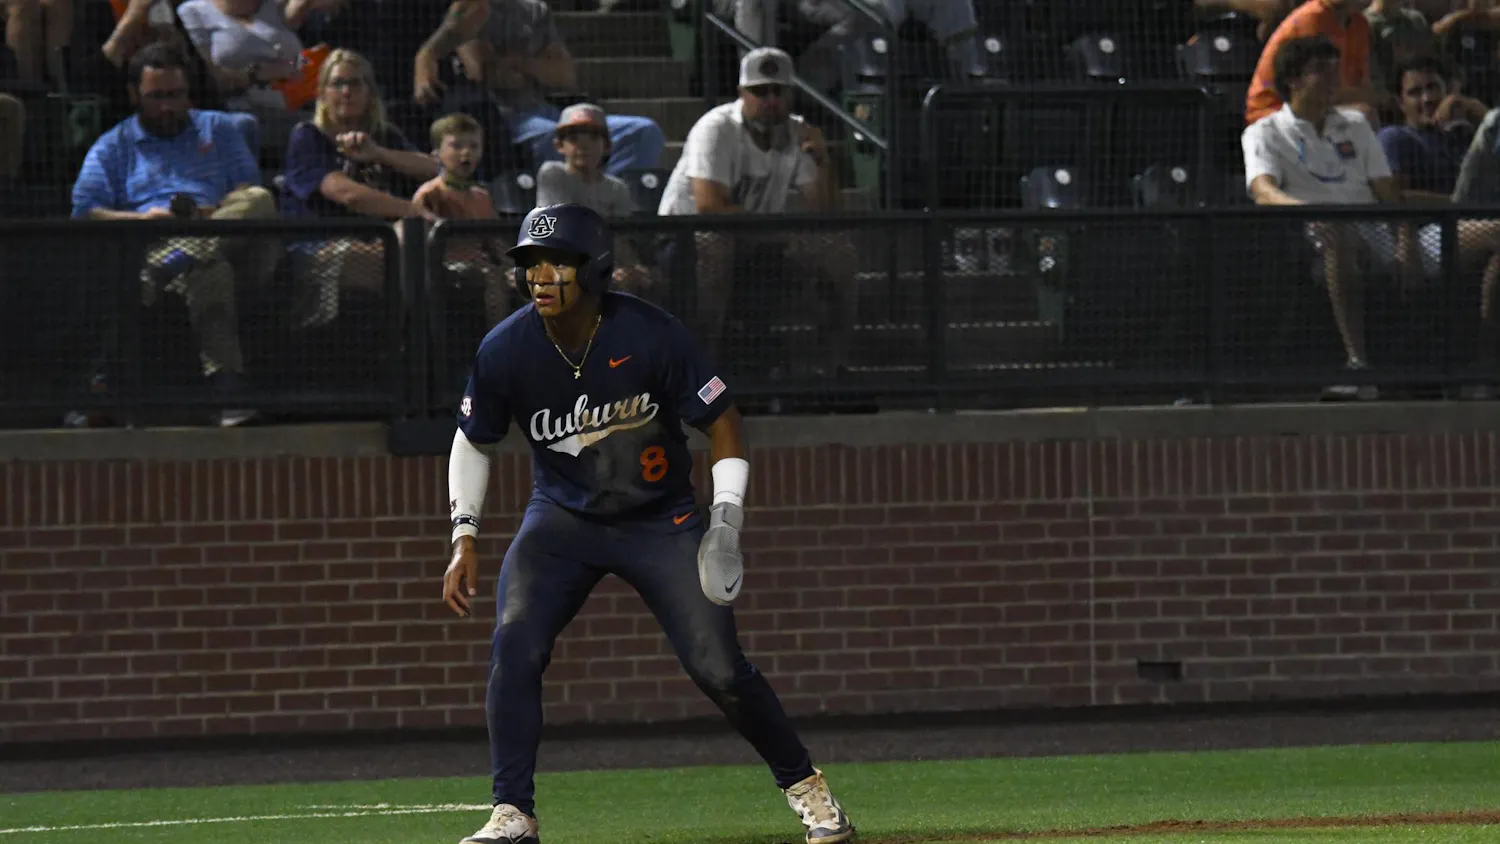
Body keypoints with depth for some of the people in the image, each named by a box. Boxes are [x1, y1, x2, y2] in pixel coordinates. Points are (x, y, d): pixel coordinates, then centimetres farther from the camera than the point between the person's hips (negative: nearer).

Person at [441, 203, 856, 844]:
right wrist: (464, 539, -4)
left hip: (661, 521, -2)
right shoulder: (506, 351, -14)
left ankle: (803, 785, 15)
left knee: (718, 668, -7)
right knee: (515, 646, -20)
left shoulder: (650, 336, -22)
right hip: (562, 520, 2)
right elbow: (472, 442, 3)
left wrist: (727, 519, -20)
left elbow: (721, 421, -10)